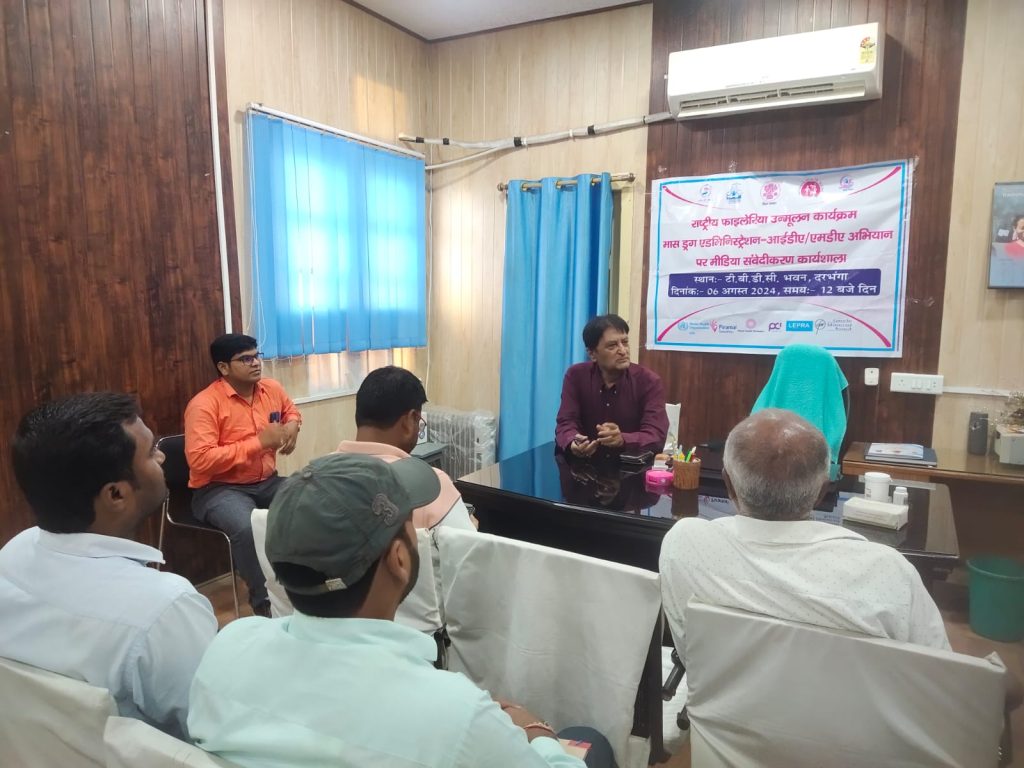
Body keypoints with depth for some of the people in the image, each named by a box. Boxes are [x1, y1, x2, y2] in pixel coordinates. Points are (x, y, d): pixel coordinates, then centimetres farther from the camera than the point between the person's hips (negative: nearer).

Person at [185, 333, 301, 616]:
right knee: (247, 527, -36)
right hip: (219, 489, -6)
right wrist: (258, 442, -24)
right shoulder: (204, 404, -16)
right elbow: (200, 460, -25)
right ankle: (266, 603, -16)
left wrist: (292, 426, 1)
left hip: (267, 482, 7)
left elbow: (291, 411, 27)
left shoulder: (271, 388, 4)